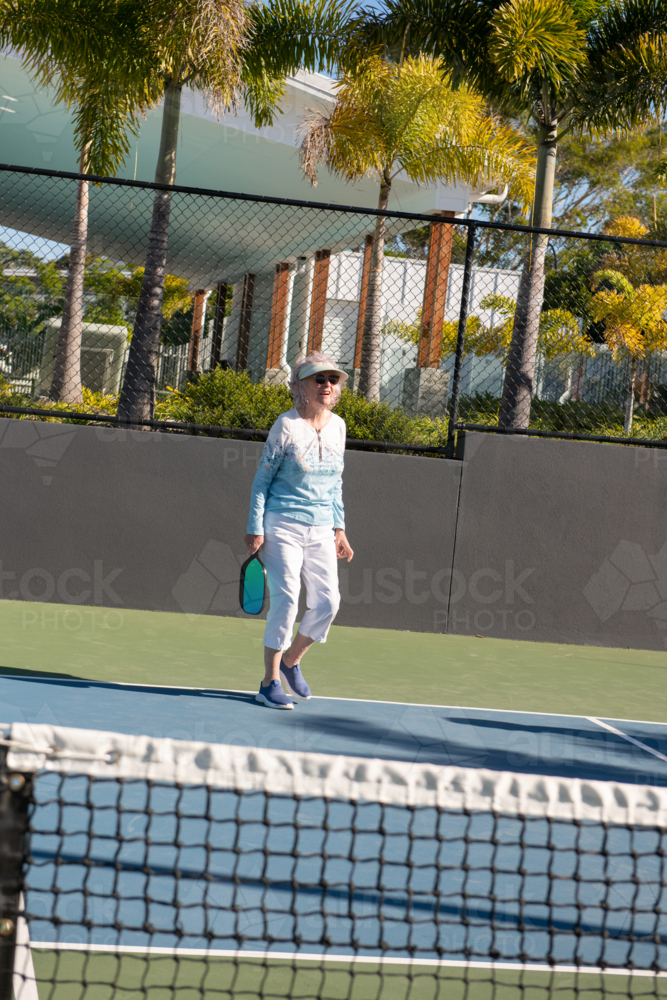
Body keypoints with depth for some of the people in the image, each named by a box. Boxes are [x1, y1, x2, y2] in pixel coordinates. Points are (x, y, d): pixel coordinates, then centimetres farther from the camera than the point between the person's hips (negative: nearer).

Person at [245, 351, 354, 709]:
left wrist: (339, 527, 14)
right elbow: (262, 479, -4)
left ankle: (291, 659, 22)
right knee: (286, 599, -11)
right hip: (283, 524, -5)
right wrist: (255, 528, -9)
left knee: (327, 601, -3)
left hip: (321, 530, 5)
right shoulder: (287, 425, -8)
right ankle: (270, 683, 0)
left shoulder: (338, 427, 8)